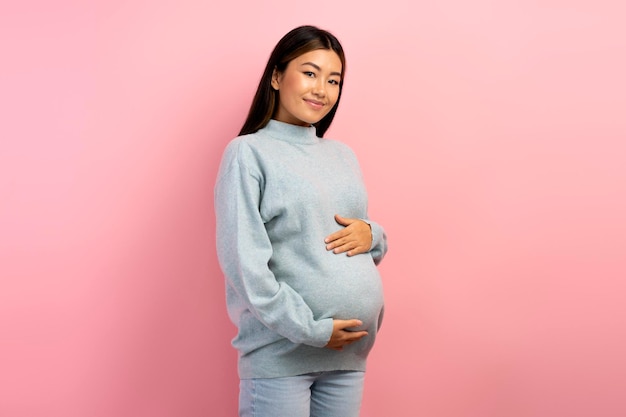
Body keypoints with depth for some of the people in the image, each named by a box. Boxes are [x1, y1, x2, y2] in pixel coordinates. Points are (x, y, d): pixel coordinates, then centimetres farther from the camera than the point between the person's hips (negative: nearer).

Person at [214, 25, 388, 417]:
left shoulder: (343, 156, 14)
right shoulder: (248, 153, -4)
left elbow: (377, 247, 20)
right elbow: (244, 262, -12)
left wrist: (370, 235, -3)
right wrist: (312, 329, -15)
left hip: (349, 353, 5)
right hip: (280, 351, -5)